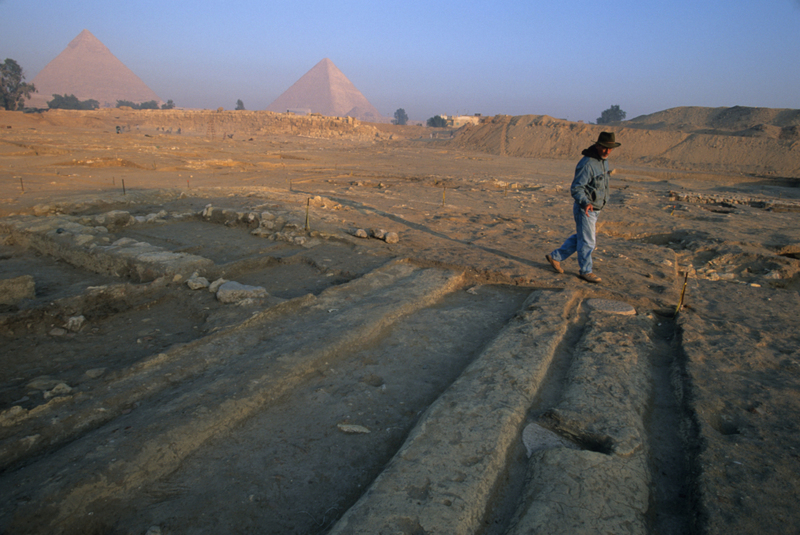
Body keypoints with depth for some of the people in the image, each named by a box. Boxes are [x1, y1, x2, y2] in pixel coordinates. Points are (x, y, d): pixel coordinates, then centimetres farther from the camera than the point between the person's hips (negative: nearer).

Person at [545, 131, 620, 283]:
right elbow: (576, 188, -25)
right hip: (584, 209, -9)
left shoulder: (603, 162, 9)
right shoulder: (587, 163, -21)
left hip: (593, 209, 9)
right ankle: (585, 271, 18)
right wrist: (585, 203, -41)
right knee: (587, 241, 1)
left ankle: (555, 257, 28)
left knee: (579, 238, 17)